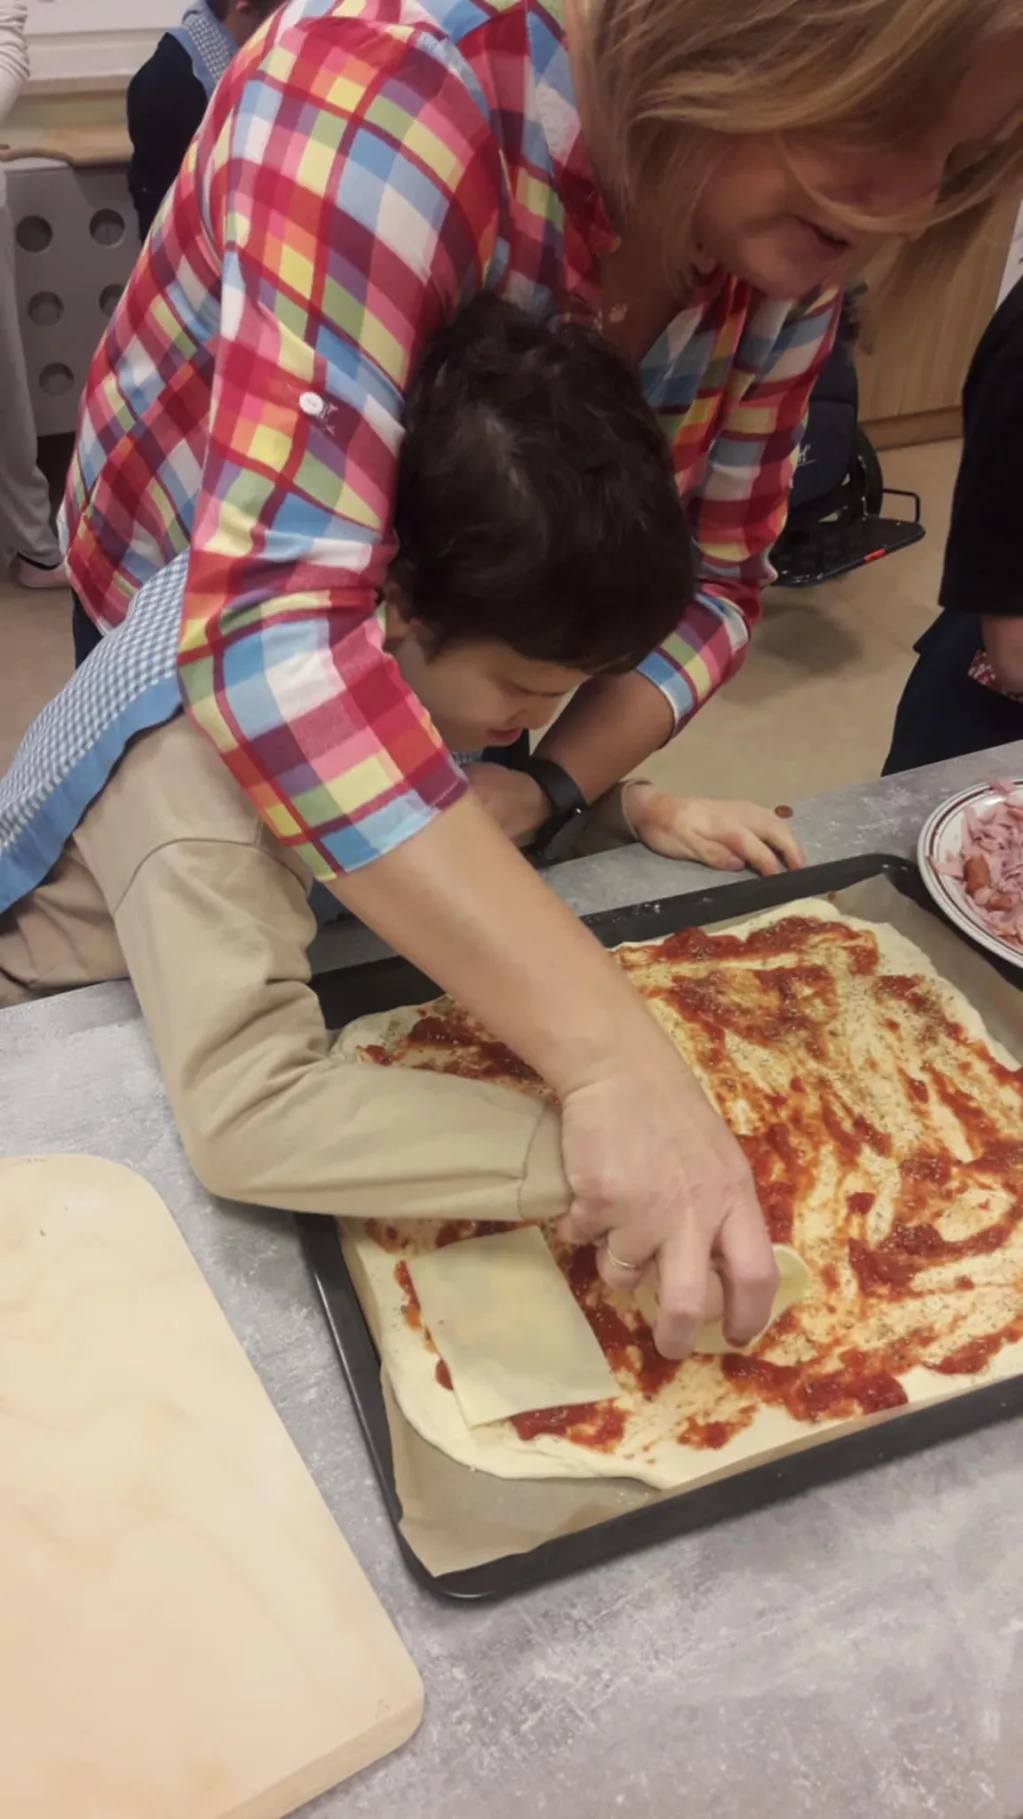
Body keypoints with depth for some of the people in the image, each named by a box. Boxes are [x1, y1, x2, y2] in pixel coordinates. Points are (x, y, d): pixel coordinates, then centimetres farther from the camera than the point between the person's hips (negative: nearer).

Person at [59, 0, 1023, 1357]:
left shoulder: (790, 229, -18)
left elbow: (711, 577, -13)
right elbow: (274, 630, -49)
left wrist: (545, 789, -32)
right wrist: (613, 1054, -55)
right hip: (189, 631, -3)